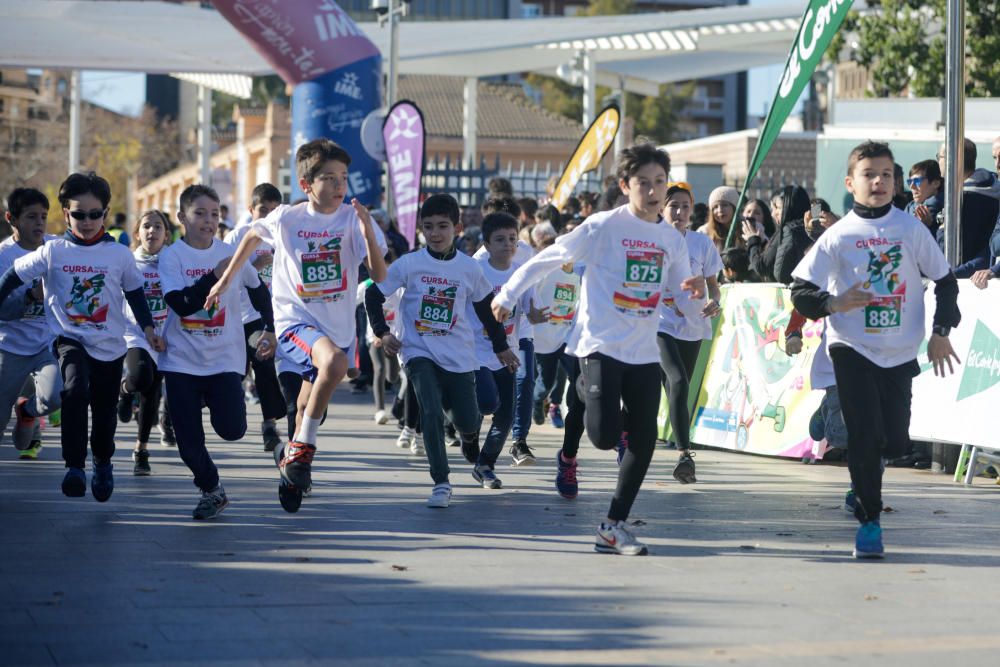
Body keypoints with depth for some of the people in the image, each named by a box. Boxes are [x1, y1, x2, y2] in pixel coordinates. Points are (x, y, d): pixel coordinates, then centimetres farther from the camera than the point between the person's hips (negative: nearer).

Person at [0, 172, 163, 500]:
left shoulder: (119, 254, -3)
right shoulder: (53, 252, -5)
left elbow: (135, 293, 9)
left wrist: (148, 328, 3)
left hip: (109, 346, 2)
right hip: (70, 340, -2)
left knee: (104, 410, 13)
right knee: (76, 390, -31)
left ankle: (103, 462, 43)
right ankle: (74, 466, -26)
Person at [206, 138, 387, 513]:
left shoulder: (353, 219, -7)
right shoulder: (286, 219, -7)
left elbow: (379, 275, -15)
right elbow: (253, 236, 15)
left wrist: (367, 232, -29)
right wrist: (226, 280, 18)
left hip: (339, 325, 3)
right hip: (295, 319, -3)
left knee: (310, 406, 15)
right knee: (335, 361, -33)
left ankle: (292, 460, 43)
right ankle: (302, 448, -19)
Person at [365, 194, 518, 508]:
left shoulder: (469, 267, -1)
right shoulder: (408, 264, -7)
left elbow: (485, 307, 12)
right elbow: (373, 295, 0)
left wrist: (501, 346, 16)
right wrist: (383, 332, -8)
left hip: (459, 356, 2)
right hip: (419, 352, -2)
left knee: (467, 421, 4)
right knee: (431, 414, -19)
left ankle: (469, 436, 43)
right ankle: (441, 483, -9)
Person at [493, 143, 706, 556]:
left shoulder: (672, 240, 8)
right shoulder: (604, 227, -7)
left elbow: (686, 306, 11)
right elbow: (548, 259, 1)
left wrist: (696, 295, -13)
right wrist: (507, 295, 4)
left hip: (644, 352, 5)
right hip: (601, 346, -5)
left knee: (644, 441, 0)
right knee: (606, 436, -18)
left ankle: (613, 527, 13)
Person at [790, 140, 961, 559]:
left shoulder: (911, 229, 1)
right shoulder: (838, 236, -3)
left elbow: (945, 281, 9)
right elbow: (800, 291, -2)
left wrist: (941, 333, 1)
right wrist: (834, 304, -20)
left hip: (900, 353, 2)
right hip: (852, 349, -2)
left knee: (896, 440, 4)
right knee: (865, 436, -10)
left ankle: (864, 473, 38)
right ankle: (869, 521, 3)